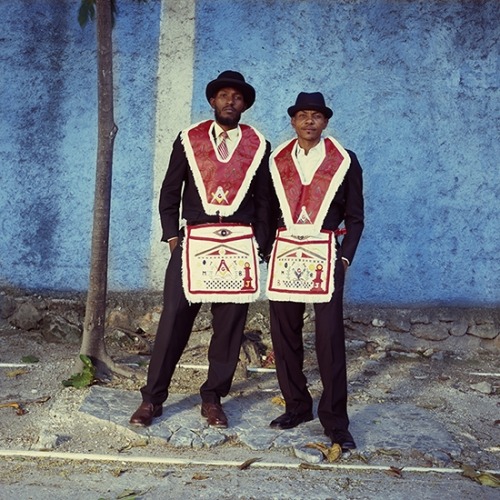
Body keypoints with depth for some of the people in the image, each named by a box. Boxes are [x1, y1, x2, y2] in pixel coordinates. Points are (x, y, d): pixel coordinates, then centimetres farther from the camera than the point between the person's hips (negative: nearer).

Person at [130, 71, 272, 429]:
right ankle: (152, 398, 10)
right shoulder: (189, 140, 9)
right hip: (193, 240, 0)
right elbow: (169, 192, 10)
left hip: (239, 244, 1)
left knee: (230, 323, 3)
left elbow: (264, 201, 10)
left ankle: (213, 398, 18)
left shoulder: (258, 146, 9)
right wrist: (171, 235, 1)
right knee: (174, 318, -2)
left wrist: (259, 246, 4)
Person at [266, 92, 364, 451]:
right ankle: (297, 407, 21)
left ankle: (336, 421, 3)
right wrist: (267, 250, 2)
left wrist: (345, 258, -3)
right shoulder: (277, 161, 11)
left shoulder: (345, 161, 5)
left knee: (330, 337, -7)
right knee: (285, 335, 6)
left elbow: (355, 218, 6)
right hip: (285, 253, 3)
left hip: (325, 255, -3)